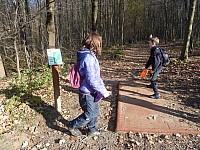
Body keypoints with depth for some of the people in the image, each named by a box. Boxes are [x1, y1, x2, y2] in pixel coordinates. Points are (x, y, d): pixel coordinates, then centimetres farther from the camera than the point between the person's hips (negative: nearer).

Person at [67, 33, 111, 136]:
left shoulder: (90, 56, 7)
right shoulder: (89, 58, -25)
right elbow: (91, 79, -27)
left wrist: (103, 88, 9)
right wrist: (103, 92, -18)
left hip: (91, 92, 9)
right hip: (87, 93, -9)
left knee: (95, 112, 21)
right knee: (90, 114, 7)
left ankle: (92, 130, 40)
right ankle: (72, 125, 27)